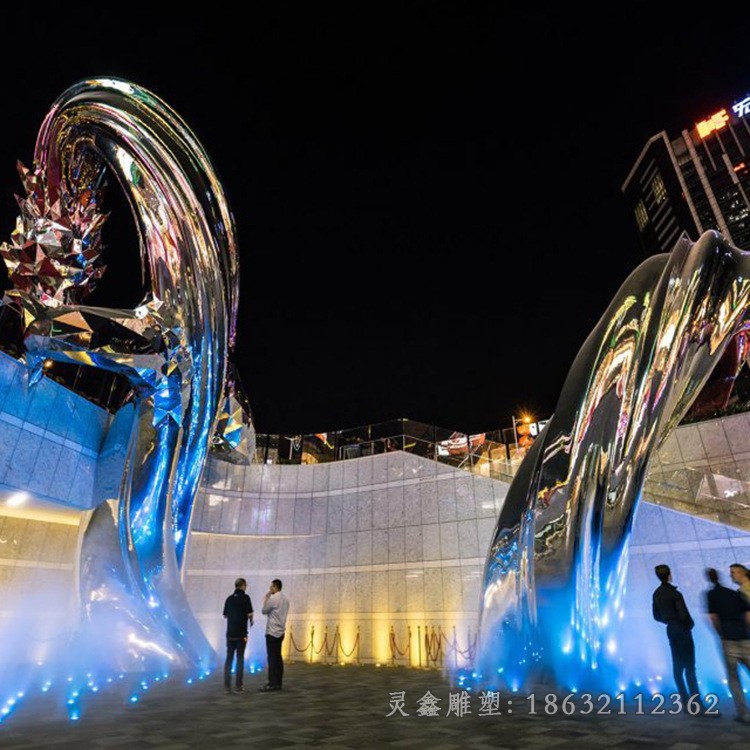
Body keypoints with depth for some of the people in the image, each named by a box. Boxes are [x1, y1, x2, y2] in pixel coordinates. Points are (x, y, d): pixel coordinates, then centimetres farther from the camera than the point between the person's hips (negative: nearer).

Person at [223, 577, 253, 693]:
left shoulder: (229, 598, 8)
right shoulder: (245, 597, -8)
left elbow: (225, 615, 14)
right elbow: (249, 614, -13)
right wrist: (251, 621, 8)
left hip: (230, 633, 5)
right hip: (241, 633, -4)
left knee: (229, 658, 10)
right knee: (240, 659, 3)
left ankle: (227, 686, 11)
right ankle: (238, 686, 4)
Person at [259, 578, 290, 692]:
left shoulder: (273, 598, -15)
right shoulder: (285, 599, 11)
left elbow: (264, 611, -5)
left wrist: (266, 598, 4)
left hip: (272, 632, -8)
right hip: (280, 631, 8)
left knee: (272, 658, -5)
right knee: (278, 657, 10)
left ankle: (272, 684, -3)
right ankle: (278, 683, 14)